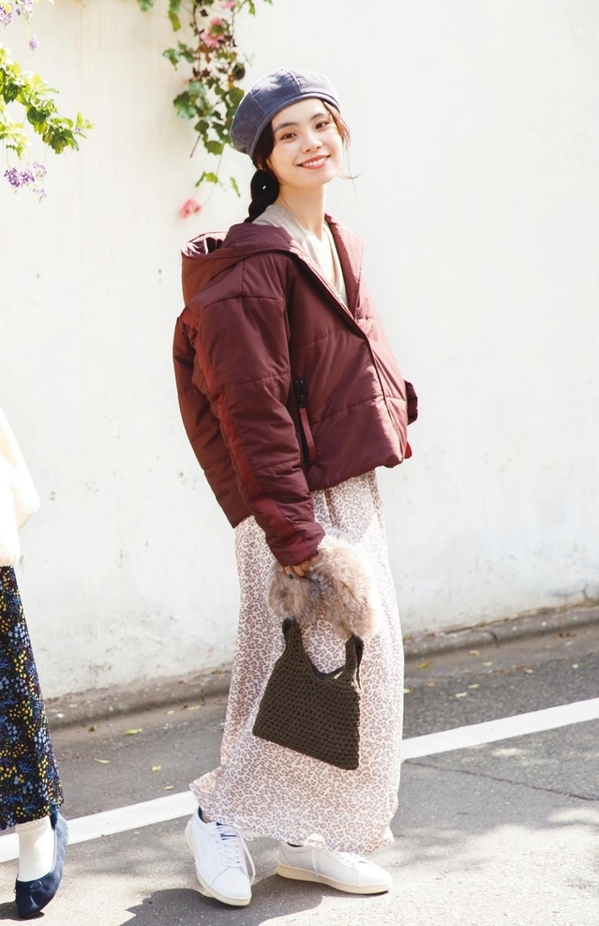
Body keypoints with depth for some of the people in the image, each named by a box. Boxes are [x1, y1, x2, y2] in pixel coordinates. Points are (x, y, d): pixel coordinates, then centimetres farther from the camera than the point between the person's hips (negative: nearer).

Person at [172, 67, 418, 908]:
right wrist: (295, 532, -23)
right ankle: (222, 817, 11)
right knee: (313, 665, -8)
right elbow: (254, 410, -20)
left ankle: (312, 837, 23)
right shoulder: (253, 265, -15)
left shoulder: (339, 245, 13)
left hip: (350, 489, 9)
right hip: (294, 495, -9)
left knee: (368, 664, 11)